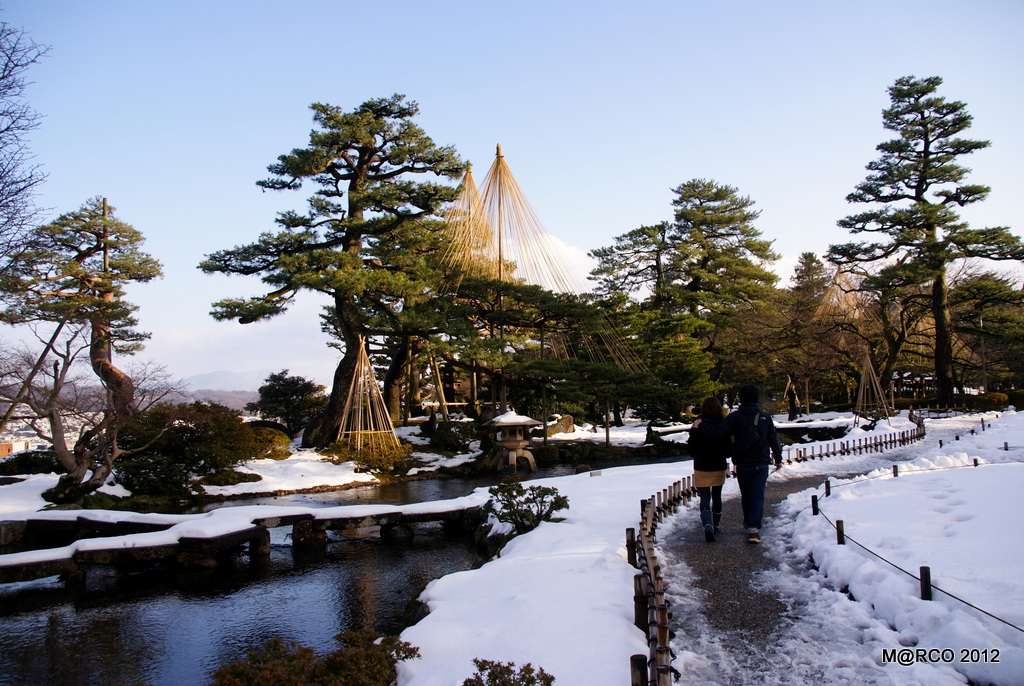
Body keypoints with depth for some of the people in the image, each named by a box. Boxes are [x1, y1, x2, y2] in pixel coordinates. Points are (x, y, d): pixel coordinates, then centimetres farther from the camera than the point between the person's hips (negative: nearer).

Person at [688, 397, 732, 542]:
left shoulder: (697, 427, -12)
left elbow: (691, 450, -7)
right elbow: (728, 451, -4)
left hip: (702, 469, -2)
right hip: (719, 468, 2)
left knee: (705, 499, 1)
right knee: (716, 497, 20)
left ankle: (708, 526, -20)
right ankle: (715, 526, 31)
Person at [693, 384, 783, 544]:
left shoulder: (735, 417, -8)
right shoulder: (765, 417, 0)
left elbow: (718, 431, -16)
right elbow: (774, 439, 6)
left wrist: (701, 425, -1)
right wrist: (778, 459, 19)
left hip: (743, 464, 0)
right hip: (761, 464, 0)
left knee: (746, 495, 17)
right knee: (758, 497, -1)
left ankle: (749, 523, 34)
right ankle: (754, 528, -15)